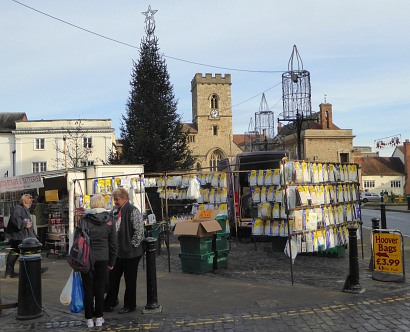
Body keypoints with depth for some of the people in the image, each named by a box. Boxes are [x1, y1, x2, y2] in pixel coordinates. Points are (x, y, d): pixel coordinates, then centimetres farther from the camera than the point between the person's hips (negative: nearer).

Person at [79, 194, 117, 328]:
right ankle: (99, 318, 19)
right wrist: (112, 262, 11)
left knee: (88, 289, 8)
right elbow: (113, 243, 3)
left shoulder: (84, 220, -6)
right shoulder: (109, 220, -1)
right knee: (100, 288, 11)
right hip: (103, 259, 1)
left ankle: (89, 318, 15)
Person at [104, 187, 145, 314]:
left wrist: (132, 246, -15)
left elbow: (139, 230, -18)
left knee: (130, 280, 6)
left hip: (130, 252, -7)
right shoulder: (114, 210, 9)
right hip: (117, 251, 7)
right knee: (113, 277, 14)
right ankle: (110, 303, 27)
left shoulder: (133, 211, -15)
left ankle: (130, 305, 20)